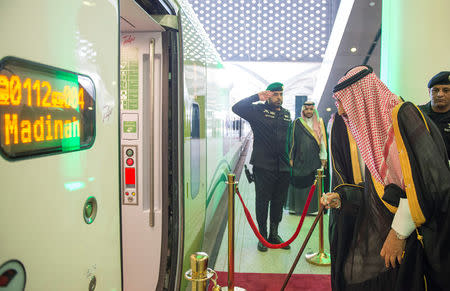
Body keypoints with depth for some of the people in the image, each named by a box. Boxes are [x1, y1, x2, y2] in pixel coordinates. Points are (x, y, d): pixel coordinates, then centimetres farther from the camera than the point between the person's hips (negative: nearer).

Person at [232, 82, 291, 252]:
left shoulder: (286, 114, 16)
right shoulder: (259, 110, -1)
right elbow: (237, 108, -13)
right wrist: (257, 97, -12)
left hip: (283, 167, 5)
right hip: (263, 166, -5)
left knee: (279, 202, 13)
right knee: (262, 201, 4)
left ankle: (274, 235, 28)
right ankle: (263, 236, 18)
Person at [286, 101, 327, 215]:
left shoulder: (319, 122, 9)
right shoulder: (297, 122, 4)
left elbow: (322, 140, 7)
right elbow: (292, 140, 3)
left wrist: (323, 157, 0)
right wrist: (291, 157, -2)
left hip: (314, 159, 1)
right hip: (300, 158, -1)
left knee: (313, 183, -1)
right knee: (298, 181, 1)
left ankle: (312, 207, 9)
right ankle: (296, 206, 13)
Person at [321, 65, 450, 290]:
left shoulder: (403, 115, -15)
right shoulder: (373, 131, 11)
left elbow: (426, 181, -24)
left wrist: (399, 232, -21)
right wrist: (340, 197, 5)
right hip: (381, 234, 8)